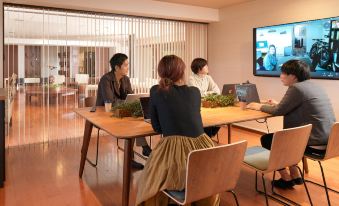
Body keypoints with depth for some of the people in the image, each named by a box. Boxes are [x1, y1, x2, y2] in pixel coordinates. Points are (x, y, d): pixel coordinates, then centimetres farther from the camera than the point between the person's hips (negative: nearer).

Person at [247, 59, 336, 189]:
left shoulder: (296, 88, -15)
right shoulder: (313, 86, 13)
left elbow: (278, 111, -10)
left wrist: (260, 106, 4)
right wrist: (277, 104, 21)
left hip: (315, 143, -10)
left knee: (267, 139, 4)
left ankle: (286, 179, 15)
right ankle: (295, 175, 27)